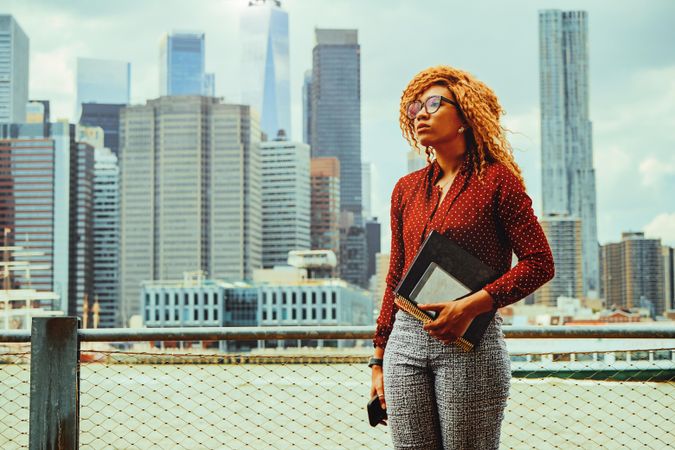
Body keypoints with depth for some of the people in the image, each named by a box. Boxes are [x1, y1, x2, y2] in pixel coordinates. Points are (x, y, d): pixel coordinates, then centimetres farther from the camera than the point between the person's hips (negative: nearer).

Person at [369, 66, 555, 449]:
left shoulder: (496, 180, 0)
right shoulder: (407, 189, 15)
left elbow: (539, 262, -6)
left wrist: (471, 306, -17)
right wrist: (379, 359, 15)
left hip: (470, 342, -5)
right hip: (405, 341, 5)